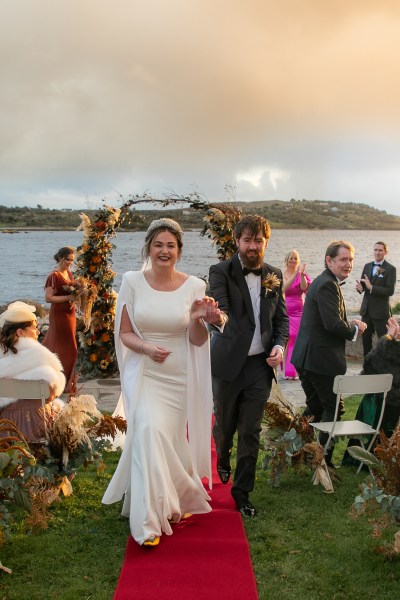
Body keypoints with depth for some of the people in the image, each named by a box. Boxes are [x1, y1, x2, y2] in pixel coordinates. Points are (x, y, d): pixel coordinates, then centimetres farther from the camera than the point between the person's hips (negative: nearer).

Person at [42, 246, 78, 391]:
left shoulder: (69, 273, 9)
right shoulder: (54, 276, -16)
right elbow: (48, 298, -21)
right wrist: (68, 298, -21)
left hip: (70, 313, 8)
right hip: (59, 314, -8)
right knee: (66, 348, -2)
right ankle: (63, 383, 9)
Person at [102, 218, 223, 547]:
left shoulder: (194, 286, -4)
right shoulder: (133, 281, -4)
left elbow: (198, 340, -2)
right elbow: (125, 333, 1)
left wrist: (197, 319, -22)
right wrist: (146, 348, -18)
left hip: (180, 377, 1)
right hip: (144, 373, -1)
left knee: (170, 441, 12)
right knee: (149, 432, -18)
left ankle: (175, 501, 42)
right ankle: (150, 520, -3)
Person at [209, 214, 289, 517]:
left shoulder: (274, 275, 5)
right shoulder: (221, 272, -8)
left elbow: (282, 317, 12)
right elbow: (220, 308, -26)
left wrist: (280, 345, -6)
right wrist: (220, 318, -49)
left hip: (261, 365, 2)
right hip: (228, 364, -2)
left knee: (251, 432, 6)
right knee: (224, 424, 15)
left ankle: (242, 491, 23)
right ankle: (223, 458, 49)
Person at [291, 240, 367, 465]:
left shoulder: (324, 282, 15)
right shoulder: (328, 285, -18)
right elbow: (333, 324, -26)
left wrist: (351, 323, 3)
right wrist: (355, 329, -8)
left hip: (307, 357, 11)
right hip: (322, 360, -11)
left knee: (315, 407, 21)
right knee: (333, 409, 2)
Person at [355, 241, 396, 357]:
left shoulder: (390, 269, -9)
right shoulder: (367, 266, 9)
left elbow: (390, 291, -17)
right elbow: (363, 284, 8)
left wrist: (371, 287, -24)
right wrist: (360, 286, -17)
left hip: (381, 311, -6)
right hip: (366, 309, 6)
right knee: (366, 338, 14)